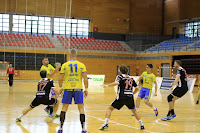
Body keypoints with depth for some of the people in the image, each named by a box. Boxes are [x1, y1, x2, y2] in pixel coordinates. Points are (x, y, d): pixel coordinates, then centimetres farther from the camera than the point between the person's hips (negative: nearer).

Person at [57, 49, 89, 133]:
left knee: (64, 107, 10)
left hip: (68, 89, 1)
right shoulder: (81, 65, 0)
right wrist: (86, 89, 7)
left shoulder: (64, 65, 1)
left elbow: (60, 79, 2)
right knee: (81, 108, 6)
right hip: (78, 88, 0)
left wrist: (60, 87, 16)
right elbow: (85, 79, -2)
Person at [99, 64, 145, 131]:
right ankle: (141, 125, 21)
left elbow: (116, 83, -18)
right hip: (130, 98, 4)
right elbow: (137, 88, 16)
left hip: (122, 97, -4)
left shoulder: (120, 77, 3)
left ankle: (106, 123, -8)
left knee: (110, 108, 8)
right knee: (134, 110, 26)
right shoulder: (131, 78, 16)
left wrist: (107, 85, -11)